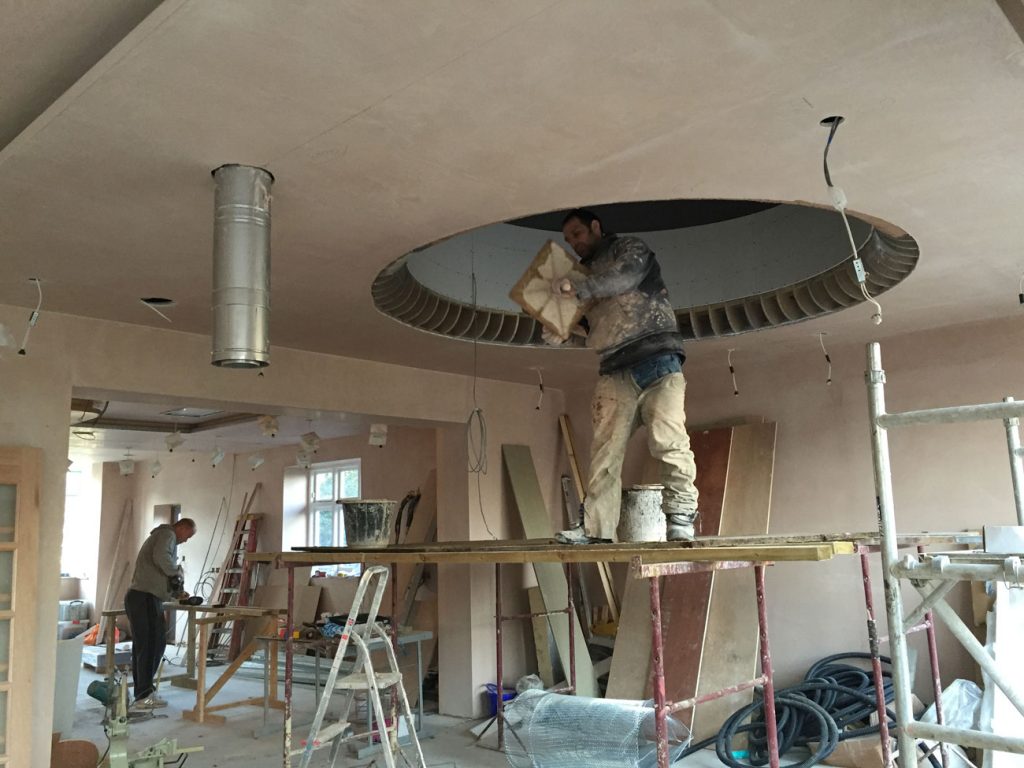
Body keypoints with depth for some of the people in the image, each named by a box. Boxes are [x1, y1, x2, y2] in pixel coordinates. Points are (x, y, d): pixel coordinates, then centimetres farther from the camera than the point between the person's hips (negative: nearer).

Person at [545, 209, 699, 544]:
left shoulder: (630, 249, 13)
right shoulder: (588, 273, 29)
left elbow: (624, 277, -11)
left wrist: (576, 286, -16)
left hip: (657, 359, -5)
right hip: (615, 371, 5)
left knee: (668, 439, -15)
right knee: (605, 449, -5)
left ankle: (680, 515, -9)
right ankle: (595, 526, -6)